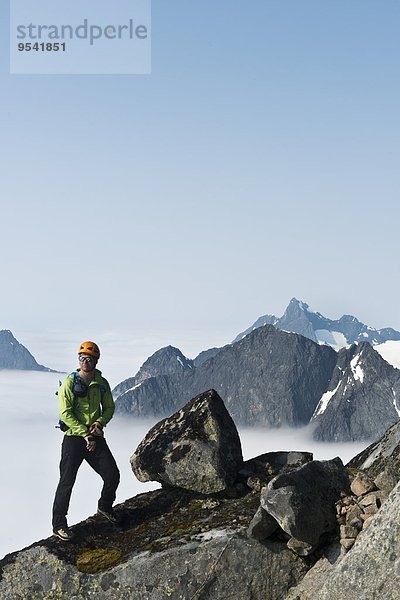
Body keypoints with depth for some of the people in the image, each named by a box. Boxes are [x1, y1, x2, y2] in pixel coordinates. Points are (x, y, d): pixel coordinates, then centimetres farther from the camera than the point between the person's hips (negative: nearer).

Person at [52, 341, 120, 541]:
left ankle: (105, 507, 30)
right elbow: (66, 413, -11)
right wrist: (85, 434, -17)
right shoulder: (70, 383, -6)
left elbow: (109, 408, 16)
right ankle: (58, 525, 4)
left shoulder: (102, 383, 8)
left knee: (112, 475, 2)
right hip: (74, 438, -4)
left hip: (95, 438, 4)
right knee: (67, 482, -4)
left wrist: (99, 422, -6)